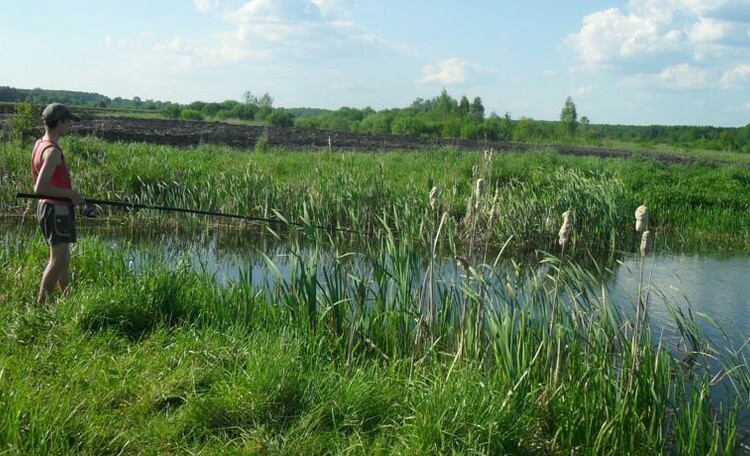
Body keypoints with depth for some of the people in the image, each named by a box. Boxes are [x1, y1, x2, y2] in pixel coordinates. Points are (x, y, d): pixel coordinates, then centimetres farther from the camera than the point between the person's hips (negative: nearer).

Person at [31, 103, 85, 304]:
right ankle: (41, 303, -3)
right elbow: (40, 188, -27)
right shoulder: (53, 151, -19)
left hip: (47, 206, 10)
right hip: (57, 209, -10)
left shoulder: (39, 144, 11)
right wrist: (70, 193, -17)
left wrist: (71, 195, 13)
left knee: (63, 258, 17)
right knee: (58, 260, -6)